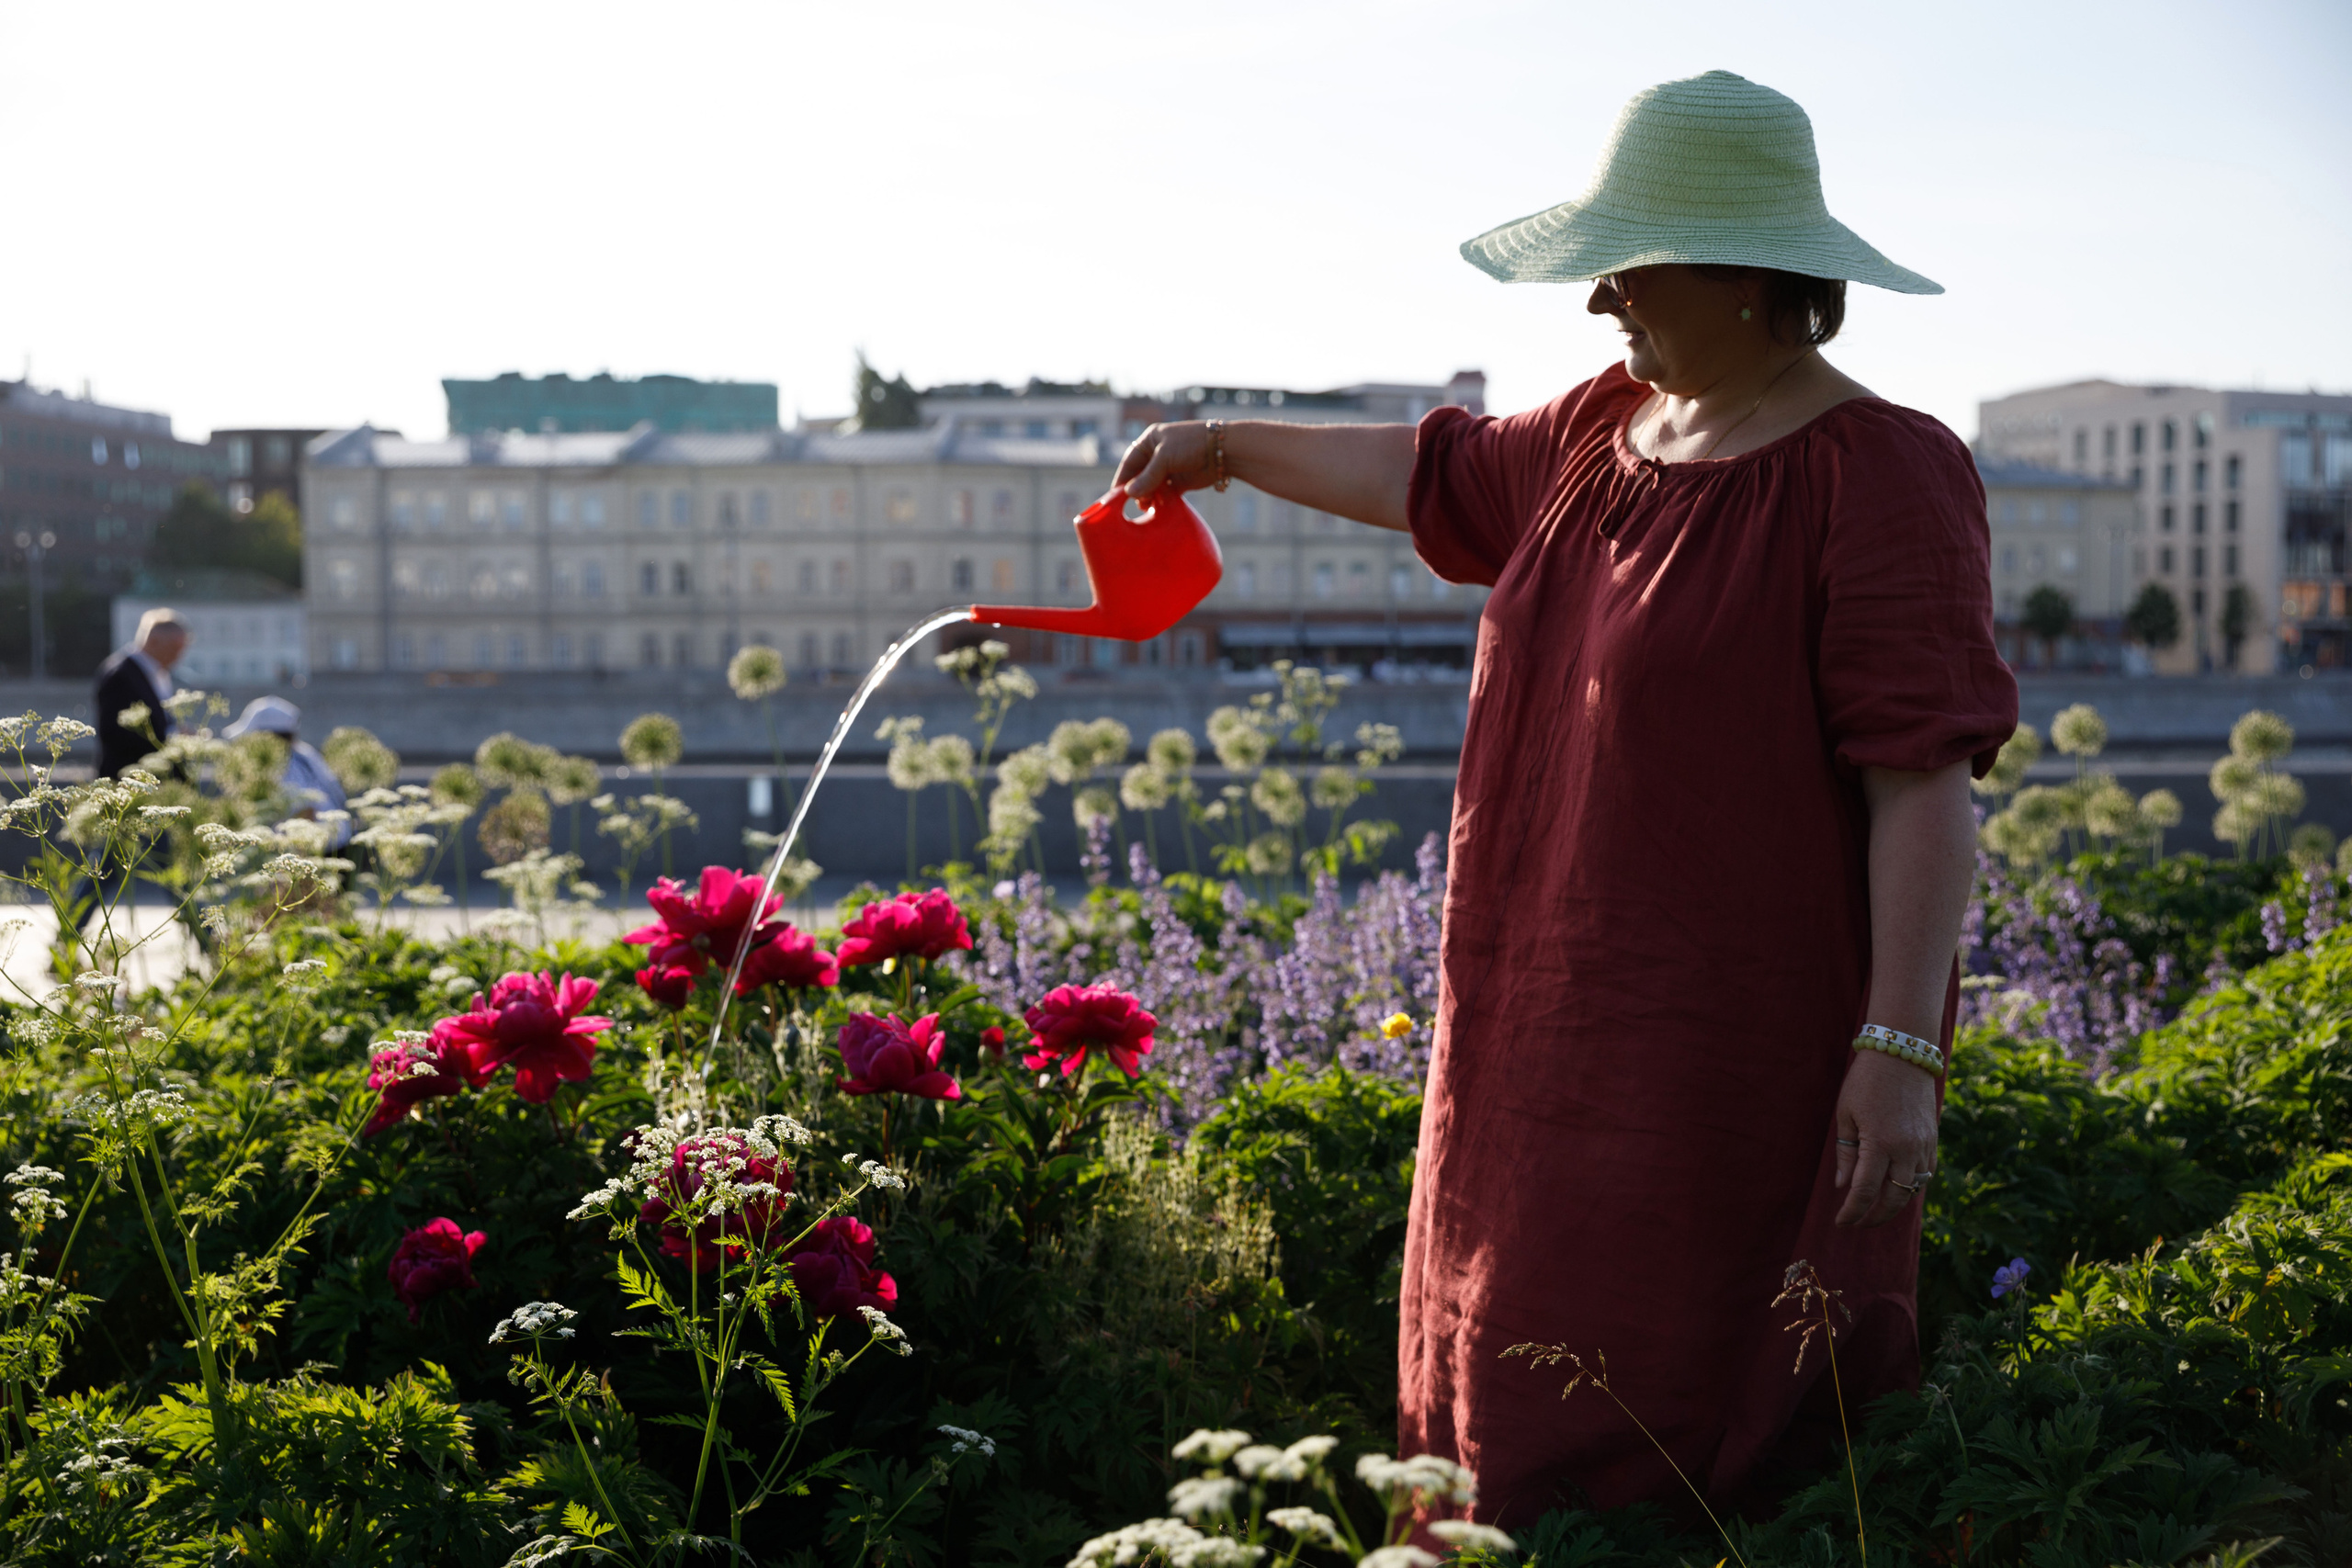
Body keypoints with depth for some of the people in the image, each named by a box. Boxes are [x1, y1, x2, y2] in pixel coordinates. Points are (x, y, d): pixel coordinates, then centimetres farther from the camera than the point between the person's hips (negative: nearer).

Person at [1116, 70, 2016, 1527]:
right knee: (1540, 1398, 15)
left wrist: (1901, 1044, -23)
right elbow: (1433, 474, 29)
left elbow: (1928, 780, -18)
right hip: (1566, 1026, 8)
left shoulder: (1877, 474, -14)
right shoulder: (1606, 432, 10)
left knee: (1704, 1432, -1)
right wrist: (1229, 445, 35)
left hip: (1745, 1051, -8)